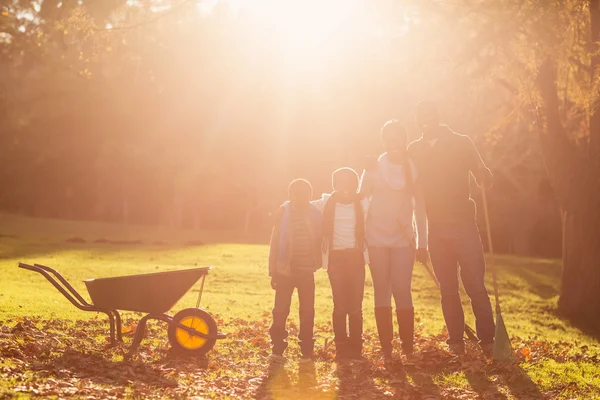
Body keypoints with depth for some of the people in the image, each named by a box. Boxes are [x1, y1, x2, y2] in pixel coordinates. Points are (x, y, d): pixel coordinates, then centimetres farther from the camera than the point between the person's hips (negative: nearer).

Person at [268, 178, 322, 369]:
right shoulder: (284, 213, 1)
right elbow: (275, 241, 2)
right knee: (280, 310, -5)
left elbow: (320, 240, 7)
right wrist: (273, 271, 0)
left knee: (307, 312, 3)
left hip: (306, 270, 1)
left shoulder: (315, 214, 3)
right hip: (285, 269, -1)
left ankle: (306, 352, 9)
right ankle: (278, 350, 2)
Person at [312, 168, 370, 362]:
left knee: (355, 304, 0)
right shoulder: (327, 203, 5)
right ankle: (341, 348, 5)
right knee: (340, 304, 0)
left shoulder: (362, 204, 4)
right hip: (335, 258, 0)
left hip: (356, 257, 0)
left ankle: (356, 348, 6)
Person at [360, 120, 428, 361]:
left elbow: (419, 206, 7)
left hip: (403, 239, 0)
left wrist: (422, 240, 4)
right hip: (377, 239, 0)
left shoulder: (413, 169, 4)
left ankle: (408, 348, -2)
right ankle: (386, 349, 6)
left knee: (402, 291, -11)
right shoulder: (373, 168, 3)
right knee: (382, 293, 2)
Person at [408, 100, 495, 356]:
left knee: (475, 284, -8)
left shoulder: (461, 143, 1)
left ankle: (487, 340, -3)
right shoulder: (414, 150, 9)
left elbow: (483, 176, -5)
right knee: (448, 289, 5)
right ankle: (456, 340, 11)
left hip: (463, 224, -3)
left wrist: (483, 174, -27)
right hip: (436, 228, 3)